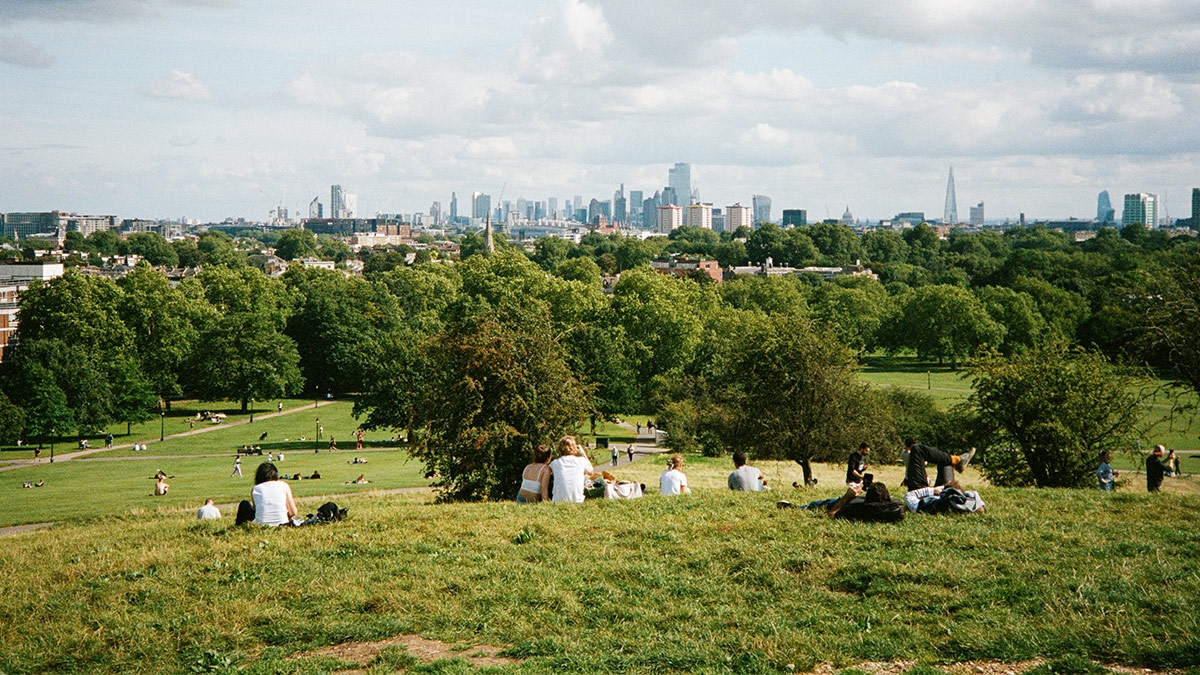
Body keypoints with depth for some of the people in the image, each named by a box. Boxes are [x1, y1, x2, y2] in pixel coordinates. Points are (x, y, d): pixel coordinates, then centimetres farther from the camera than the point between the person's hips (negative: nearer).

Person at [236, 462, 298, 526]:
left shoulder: (255, 490, 6)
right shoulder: (284, 486, 4)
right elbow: (293, 512, 2)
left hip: (261, 524, 0)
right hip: (282, 523, 1)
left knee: (244, 504, 28)